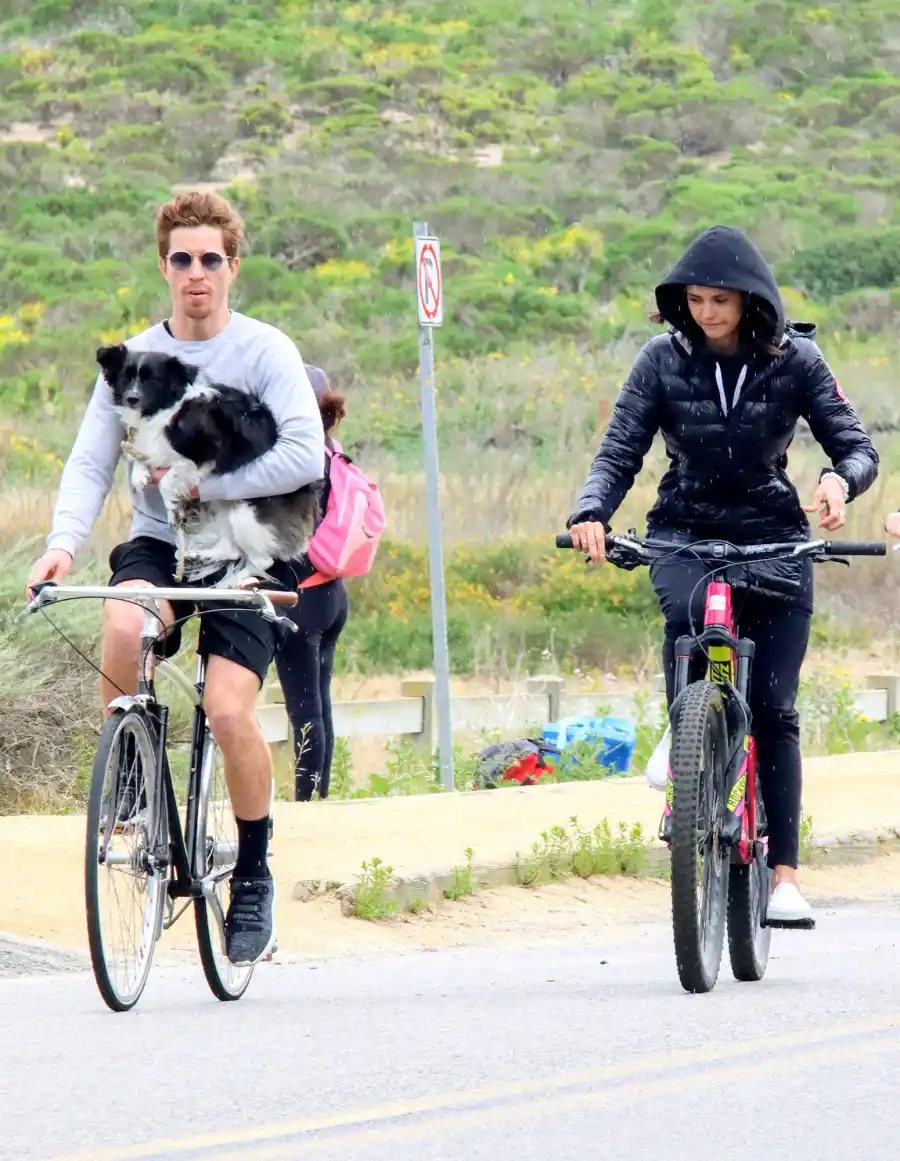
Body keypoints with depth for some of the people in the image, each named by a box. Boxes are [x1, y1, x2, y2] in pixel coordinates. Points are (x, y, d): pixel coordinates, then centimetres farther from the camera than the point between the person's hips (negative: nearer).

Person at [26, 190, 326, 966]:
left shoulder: (266, 352, -6)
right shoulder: (132, 360, 3)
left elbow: (306, 455, -17)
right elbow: (90, 464, -3)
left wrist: (205, 483, -20)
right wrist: (63, 543, -21)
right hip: (159, 544, 2)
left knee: (228, 711, -20)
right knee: (123, 622, -33)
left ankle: (255, 874, 2)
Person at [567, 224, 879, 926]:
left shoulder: (795, 360, -3)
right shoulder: (665, 361, -2)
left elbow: (855, 443, -5)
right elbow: (620, 452, -6)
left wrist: (841, 479, -29)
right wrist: (592, 512, -26)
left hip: (774, 537, 0)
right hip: (687, 535, 0)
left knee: (773, 704, -8)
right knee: (688, 612, -35)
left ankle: (785, 874, -5)